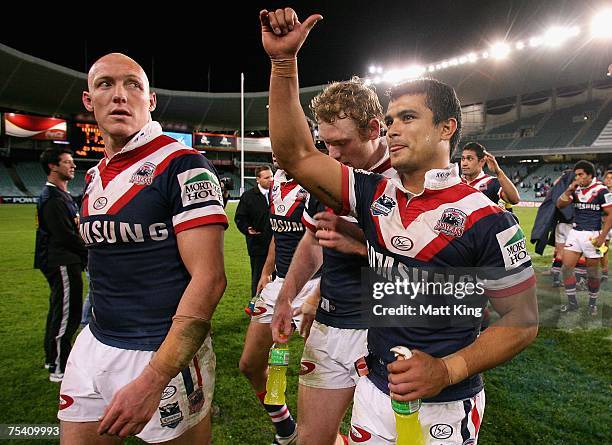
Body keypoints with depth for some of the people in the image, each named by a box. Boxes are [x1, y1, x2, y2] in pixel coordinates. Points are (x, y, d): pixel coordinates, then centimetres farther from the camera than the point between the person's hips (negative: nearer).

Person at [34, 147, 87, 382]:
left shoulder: (62, 195, 17)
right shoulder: (53, 198, -16)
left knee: (58, 311, 20)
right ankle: (59, 368, 5)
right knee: (67, 313, -5)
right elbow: (65, 235, -21)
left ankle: (52, 358, 34)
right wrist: (89, 253, -11)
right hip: (62, 263, -11)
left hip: (62, 262, 11)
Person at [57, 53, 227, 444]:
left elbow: (209, 279, -22)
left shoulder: (182, 166, -15)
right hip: (95, 346, 7)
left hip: (165, 352, -7)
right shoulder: (94, 176, 10)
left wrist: (152, 379, -24)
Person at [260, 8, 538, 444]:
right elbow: (296, 154, -8)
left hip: (445, 407, -4)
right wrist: (284, 59, -14)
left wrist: (448, 370, -23)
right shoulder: (374, 195, -3)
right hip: (374, 391, 5)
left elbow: (523, 321, -9)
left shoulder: (485, 219, -15)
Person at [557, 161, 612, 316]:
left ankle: (592, 302, 27)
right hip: (575, 233, 5)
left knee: (592, 272, 7)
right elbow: (559, 205, 3)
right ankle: (572, 302, 12)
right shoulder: (575, 189, 6)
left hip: (592, 235, -4)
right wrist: (569, 190, -10)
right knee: (566, 267, -1)